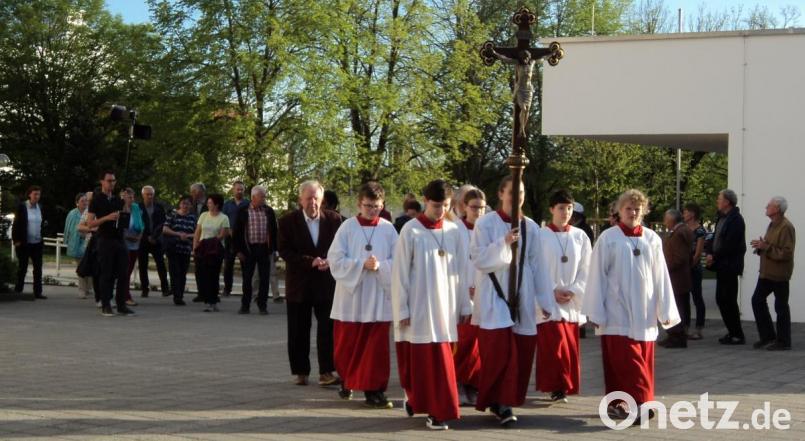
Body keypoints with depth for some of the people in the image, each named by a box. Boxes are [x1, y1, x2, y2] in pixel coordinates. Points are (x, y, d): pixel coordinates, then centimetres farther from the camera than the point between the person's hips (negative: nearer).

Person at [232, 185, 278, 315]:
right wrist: (238, 250, -4)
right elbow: (236, 232, 1)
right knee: (247, 278, 6)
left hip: (264, 248, 1)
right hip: (248, 249, -1)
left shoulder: (269, 211, 5)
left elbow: (274, 231, 9)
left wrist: (272, 249, 3)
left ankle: (262, 305, 12)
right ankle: (245, 305, 15)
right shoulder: (243, 211, -1)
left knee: (265, 278, 3)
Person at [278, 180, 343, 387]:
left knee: (328, 329, -2)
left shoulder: (334, 219, 2)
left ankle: (326, 372, 2)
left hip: (326, 283, 1)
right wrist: (310, 261, -18)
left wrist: (329, 261, -16)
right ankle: (301, 372, 16)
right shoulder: (288, 221, -2)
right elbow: (284, 251, -8)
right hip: (299, 284, 0)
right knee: (298, 332, 6)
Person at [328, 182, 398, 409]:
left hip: (379, 297, 0)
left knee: (377, 346, -1)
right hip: (351, 296, 0)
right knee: (348, 344, 9)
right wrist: (362, 264, -16)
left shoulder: (388, 229, 1)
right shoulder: (347, 227, -1)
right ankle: (347, 381, 32)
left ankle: (373, 390, 6)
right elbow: (335, 259, -6)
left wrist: (380, 266, -18)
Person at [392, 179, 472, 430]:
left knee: (440, 358, 4)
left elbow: (461, 271, 9)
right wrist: (402, 309, -7)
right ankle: (417, 399, 17)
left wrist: (464, 305, 7)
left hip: (445, 306, 3)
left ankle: (437, 410, 16)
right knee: (422, 359, -1)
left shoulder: (454, 232, 5)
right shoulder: (411, 230, -4)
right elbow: (400, 273, -4)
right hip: (420, 306, -3)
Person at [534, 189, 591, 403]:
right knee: (554, 344, -11)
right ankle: (556, 386, -1)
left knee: (570, 347, 4)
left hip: (572, 302, 3)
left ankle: (565, 386, 15)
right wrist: (553, 291, -11)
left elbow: (586, 269, 6)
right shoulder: (540, 235, -3)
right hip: (548, 301, -3)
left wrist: (573, 291, -7)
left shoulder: (580, 236, 6)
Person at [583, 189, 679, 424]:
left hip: (643, 314, 4)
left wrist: (665, 310, 3)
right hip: (617, 314, -4)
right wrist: (596, 313, -7)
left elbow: (661, 277, 8)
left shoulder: (652, 239, 6)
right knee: (626, 361, -10)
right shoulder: (608, 238, -2)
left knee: (642, 362, 6)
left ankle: (616, 403, 16)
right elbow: (597, 276, -3)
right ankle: (639, 403, -12)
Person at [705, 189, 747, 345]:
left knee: (728, 300, -7)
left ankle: (737, 335, -1)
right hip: (721, 266, 10)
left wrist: (715, 257, -13)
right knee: (721, 299, 12)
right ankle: (732, 332, 20)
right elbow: (716, 239, 19)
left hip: (729, 266, -10)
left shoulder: (736, 220, -14)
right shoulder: (722, 218, 16)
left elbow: (730, 245, -20)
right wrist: (710, 254, 2)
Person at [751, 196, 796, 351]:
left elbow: (786, 253, -24)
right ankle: (767, 336, 20)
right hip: (767, 273, 10)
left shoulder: (786, 227, -17)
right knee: (757, 301, 11)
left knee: (781, 307, -1)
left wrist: (766, 247, -24)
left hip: (779, 274, -10)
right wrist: (761, 246, 4)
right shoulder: (772, 225, 14)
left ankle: (783, 342, 8)